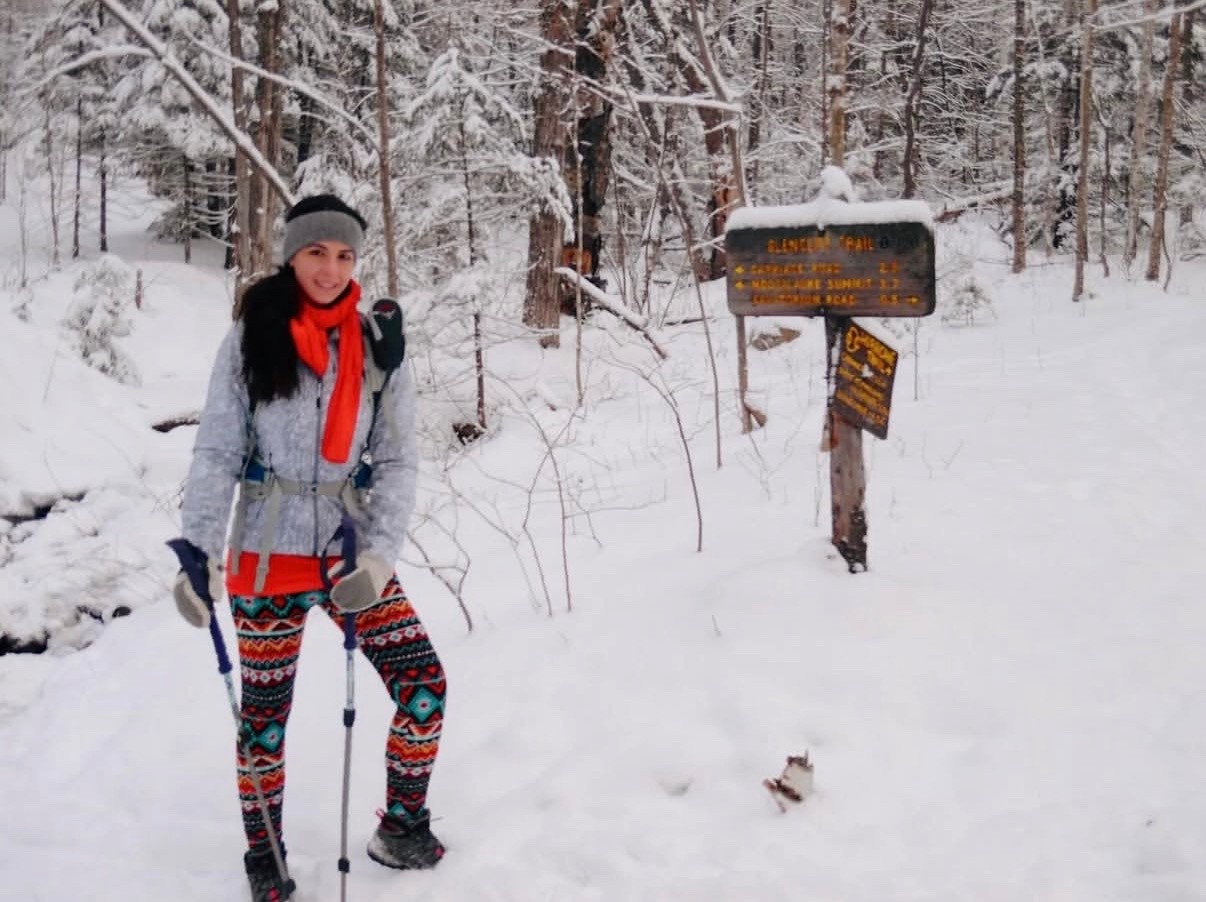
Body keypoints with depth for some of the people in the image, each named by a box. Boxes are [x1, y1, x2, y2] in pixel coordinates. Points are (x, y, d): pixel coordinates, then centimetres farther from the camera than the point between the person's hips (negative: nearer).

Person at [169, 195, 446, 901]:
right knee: (266, 711, 7)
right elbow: (217, 453, -6)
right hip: (267, 558, -2)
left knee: (423, 683, -3)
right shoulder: (250, 340, -6)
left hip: (352, 550, 2)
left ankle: (402, 828, 18)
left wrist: (378, 557, -14)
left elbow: (398, 461, -2)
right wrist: (200, 553, -16)